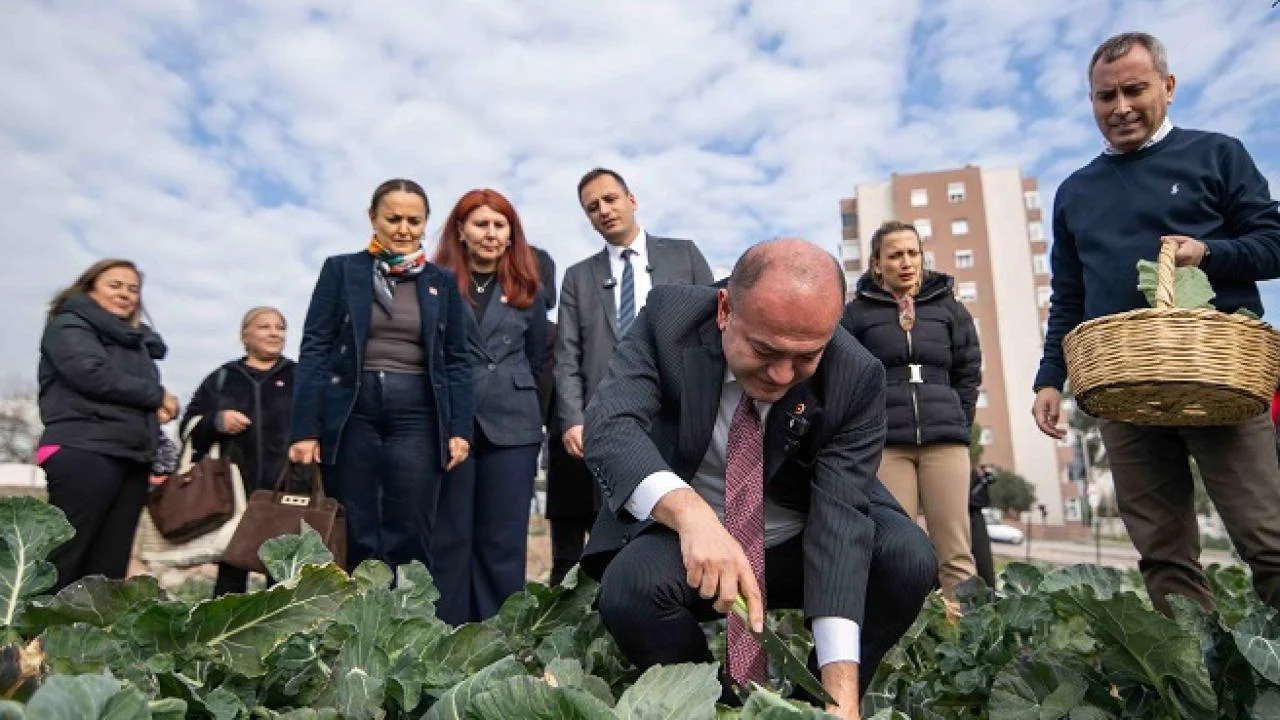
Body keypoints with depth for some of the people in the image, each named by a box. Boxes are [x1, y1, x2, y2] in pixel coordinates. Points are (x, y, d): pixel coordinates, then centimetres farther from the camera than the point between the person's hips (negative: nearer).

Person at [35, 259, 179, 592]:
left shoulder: (136, 340, 25)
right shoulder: (69, 325, 3)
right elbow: (93, 375, -14)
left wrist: (162, 407, 1)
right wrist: (157, 395, -3)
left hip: (132, 459, 7)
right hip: (83, 453, -7)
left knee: (109, 567, 5)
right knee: (62, 563, -10)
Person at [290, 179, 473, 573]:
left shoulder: (443, 282, 11)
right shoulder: (341, 270, 7)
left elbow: (457, 361, 9)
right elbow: (314, 350, 2)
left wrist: (459, 428, -1)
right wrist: (305, 426, -6)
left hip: (417, 417, 1)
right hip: (351, 415, -1)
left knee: (410, 538, 2)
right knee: (353, 538, 4)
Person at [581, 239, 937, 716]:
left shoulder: (858, 377, -19)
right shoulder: (669, 318, -19)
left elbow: (839, 513, -25)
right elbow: (611, 425, -30)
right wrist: (692, 513, -49)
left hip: (801, 547, 1)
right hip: (683, 537, 0)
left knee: (908, 560, -25)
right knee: (630, 586, -31)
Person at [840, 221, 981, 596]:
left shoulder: (949, 308, 14)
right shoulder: (857, 313, 7)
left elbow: (969, 375, 16)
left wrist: (957, 423, 8)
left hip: (945, 441, 2)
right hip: (885, 443, -2)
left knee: (956, 554, 0)